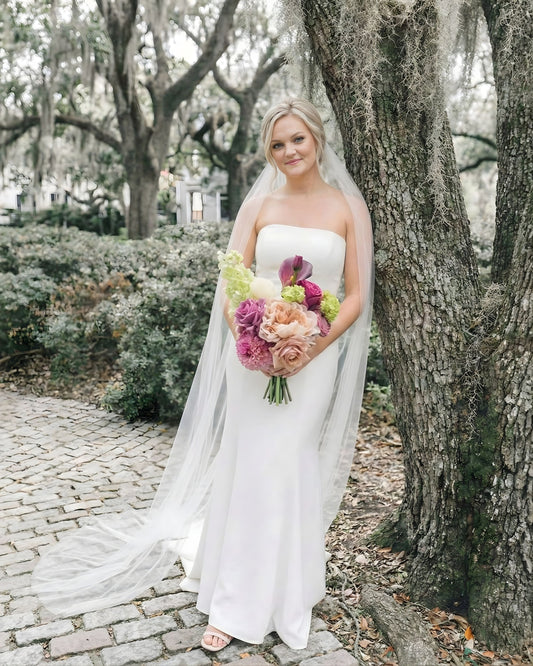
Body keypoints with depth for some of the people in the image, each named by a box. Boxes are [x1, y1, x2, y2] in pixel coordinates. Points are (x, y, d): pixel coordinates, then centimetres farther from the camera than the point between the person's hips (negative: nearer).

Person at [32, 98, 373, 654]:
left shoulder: (349, 206, 3)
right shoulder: (259, 205, 6)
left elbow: (356, 295, 0)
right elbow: (232, 284, 4)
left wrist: (309, 349, -13)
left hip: (315, 357, -1)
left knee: (287, 473, 2)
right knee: (246, 472, 4)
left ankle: (281, 600, 25)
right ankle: (236, 606, 19)